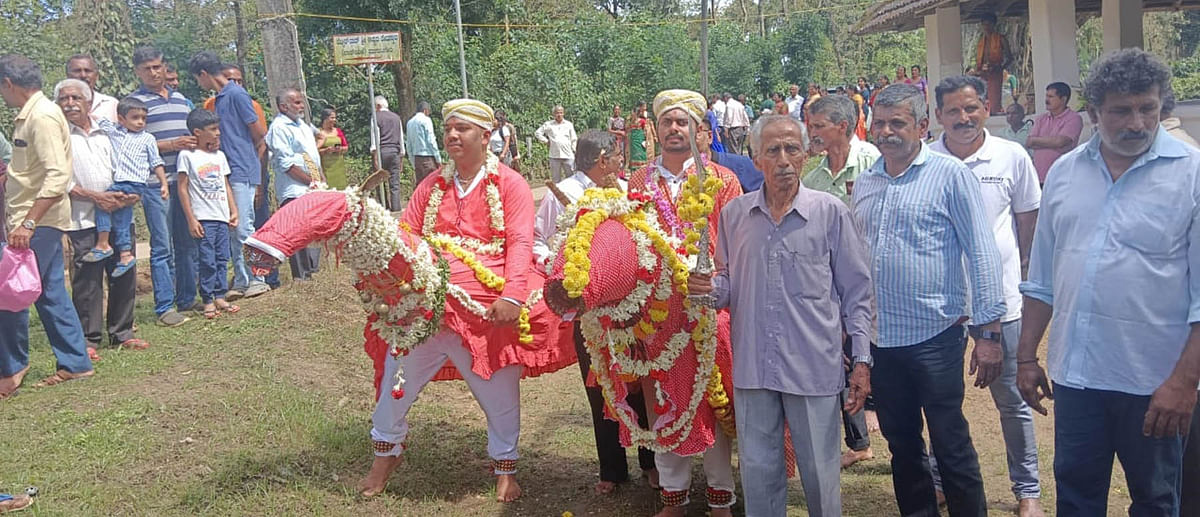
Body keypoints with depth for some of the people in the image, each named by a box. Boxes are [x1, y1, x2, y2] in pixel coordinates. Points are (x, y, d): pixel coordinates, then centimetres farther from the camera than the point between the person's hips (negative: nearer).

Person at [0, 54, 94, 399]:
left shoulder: (42, 117, -17)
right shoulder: (28, 115, 13)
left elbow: (58, 175, -25)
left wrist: (28, 222, -28)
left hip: (38, 222, -10)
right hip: (32, 220, 10)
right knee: (51, 294, 12)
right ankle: (75, 364, 18)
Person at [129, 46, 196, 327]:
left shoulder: (181, 99, 18)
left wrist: (195, 144, 6)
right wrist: (172, 145, -16)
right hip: (156, 183, -6)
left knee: (187, 243, 10)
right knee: (162, 247, -5)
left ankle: (186, 299, 20)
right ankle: (164, 307, -2)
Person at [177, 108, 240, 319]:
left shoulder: (219, 155, 13)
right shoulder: (187, 155, -5)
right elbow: (183, 188, -6)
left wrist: (233, 210, 12)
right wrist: (191, 219, -10)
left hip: (222, 217, 6)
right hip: (203, 218, -6)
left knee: (222, 258, 6)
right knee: (207, 261, -5)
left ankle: (220, 297, 14)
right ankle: (207, 301, 3)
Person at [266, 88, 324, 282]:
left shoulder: (303, 124, 18)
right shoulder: (279, 128, -10)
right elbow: (286, 163, -15)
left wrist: (321, 180, 14)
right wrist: (311, 181, -13)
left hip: (313, 189, 9)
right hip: (294, 191, -9)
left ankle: (312, 270, 21)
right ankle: (301, 275, -6)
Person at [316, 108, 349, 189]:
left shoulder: (338, 131, 14)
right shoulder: (318, 132, -3)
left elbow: (346, 147, 16)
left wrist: (340, 149, -4)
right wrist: (327, 150, -18)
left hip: (339, 166, 5)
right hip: (325, 167, -5)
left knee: (340, 187, -1)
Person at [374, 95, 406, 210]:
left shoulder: (376, 117, 0)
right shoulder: (397, 118, 14)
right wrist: (402, 159, 18)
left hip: (382, 151, -4)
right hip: (395, 152, 4)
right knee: (395, 184, 1)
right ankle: (396, 208, -5)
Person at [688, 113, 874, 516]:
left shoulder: (831, 213, -2)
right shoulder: (734, 214, 6)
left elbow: (856, 292, 1)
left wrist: (862, 360, -3)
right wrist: (711, 287, -8)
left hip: (815, 367, -2)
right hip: (752, 366, 3)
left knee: (820, 474, 8)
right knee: (758, 472, 12)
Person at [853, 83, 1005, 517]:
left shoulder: (950, 175, -6)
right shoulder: (864, 184, 10)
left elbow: (982, 254, -8)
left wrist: (988, 331, -11)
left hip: (935, 335, -5)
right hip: (879, 337, 5)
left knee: (951, 447, 3)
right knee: (902, 446, 16)